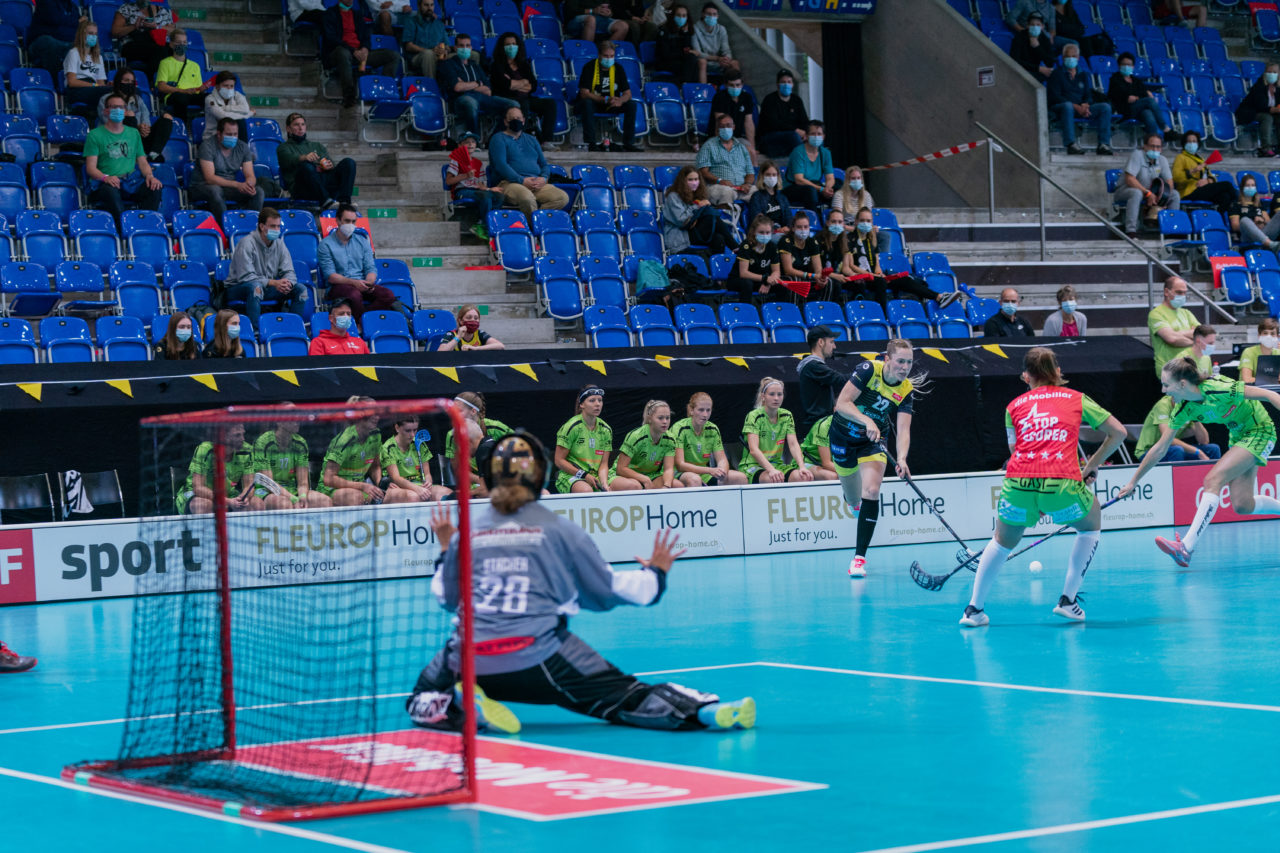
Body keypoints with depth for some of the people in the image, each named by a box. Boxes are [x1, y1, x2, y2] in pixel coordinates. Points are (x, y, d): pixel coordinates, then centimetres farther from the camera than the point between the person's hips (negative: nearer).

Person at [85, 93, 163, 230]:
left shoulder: (133, 133, 23)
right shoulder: (95, 135, 8)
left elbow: (142, 161, 20)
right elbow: (91, 168, -1)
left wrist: (149, 175, -5)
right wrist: (105, 177, -23)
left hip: (132, 182, 4)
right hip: (106, 183, -4)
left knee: (154, 189, -28)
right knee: (111, 192, -40)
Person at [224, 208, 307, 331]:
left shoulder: (279, 243, 2)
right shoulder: (247, 243, -17)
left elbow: (289, 273, 2)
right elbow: (245, 277, -23)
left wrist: (286, 283, -24)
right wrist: (273, 283, -31)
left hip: (267, 288, 6)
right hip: (238, 288, -6)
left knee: (301, 289, -10)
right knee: (255, 287, -41)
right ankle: (255, 329, -38)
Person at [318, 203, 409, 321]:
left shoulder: (362, 241, 17)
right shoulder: (326, 244, 2)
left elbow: (371, 268, 12)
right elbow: (330, 276, -8)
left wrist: (369, 283, -12)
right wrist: (353, 282, -22)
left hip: (361, 284, 4)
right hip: (339, 286, -4)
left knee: (387, 294, -26)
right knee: (355, 294, -40)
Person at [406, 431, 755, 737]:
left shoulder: (465, 535, 9)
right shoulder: (559, 529, 5)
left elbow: (447, 599, 23)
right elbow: (608, 591, 11)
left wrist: (446, 551, 39)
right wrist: (656, 573, 28)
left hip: (472, 660, 2)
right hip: (540, 660, -1)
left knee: (424, 697, 27)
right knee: (626, 696, -1)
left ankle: (461, 705, -7)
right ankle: (702, 710, -25)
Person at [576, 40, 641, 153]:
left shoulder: (618, 69, -3)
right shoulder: (589, 67, -15)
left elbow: (627, 93, -4)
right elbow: (584, 93, -23)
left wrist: (620, 100, -30)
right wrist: (605, 100, -34)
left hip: (611, 105, 4)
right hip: (593, 103, -4)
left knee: (632, 104, -18)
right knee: (587, 103, -38)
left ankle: (628, 143, -16)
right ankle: (591, 143, -36)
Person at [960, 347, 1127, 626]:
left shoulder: (1014, 406, 21)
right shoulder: (1077, 399, 19)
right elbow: (1118, 431, 19)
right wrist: (1092, 464, 27)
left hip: (1018, 485, 1)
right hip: (1063, 483, -1)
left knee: (1003, 541, 29)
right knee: (1091, 527, 30)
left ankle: (974, 608, 26)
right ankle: (1068, 600, 24)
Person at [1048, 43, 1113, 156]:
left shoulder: (1083, 75, 23)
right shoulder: (1057, 73, 6)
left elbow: (1088, 95, 15)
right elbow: (1055, 97, -7)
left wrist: (1085, 105, -12)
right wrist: (1076, 107, -18)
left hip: (1080, 108, 5)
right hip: (1058, 108, -5)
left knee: (1105, 107, -15)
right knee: (1067, 105, -41)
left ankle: (1103, 145, -25)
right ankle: (1071, 144, -48)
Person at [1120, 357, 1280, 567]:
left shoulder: (1218, 389, -30)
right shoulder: (1183, 409, -9)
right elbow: (1160, 449, 1)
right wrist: (1133, 482, 3)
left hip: (1260, 432, -7)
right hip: (1237, 435, 7)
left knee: (1213, 480, -22)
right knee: (1242, 506, 3)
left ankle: (1186, 547, -28)